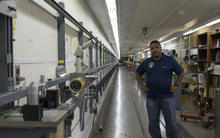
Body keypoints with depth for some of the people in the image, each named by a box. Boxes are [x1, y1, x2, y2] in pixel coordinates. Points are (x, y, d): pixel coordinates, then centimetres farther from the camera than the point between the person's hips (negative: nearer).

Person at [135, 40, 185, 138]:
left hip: (167, 96, -2)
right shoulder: (146, 62, 3)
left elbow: (181, 73, 7)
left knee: (171, 123, 5)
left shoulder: (170, 60, -2)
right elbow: (138, 73, 17)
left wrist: (176, 85, -2)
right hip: (151, 98, 2)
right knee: (153, 123, 12)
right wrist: (142, 85, 6)